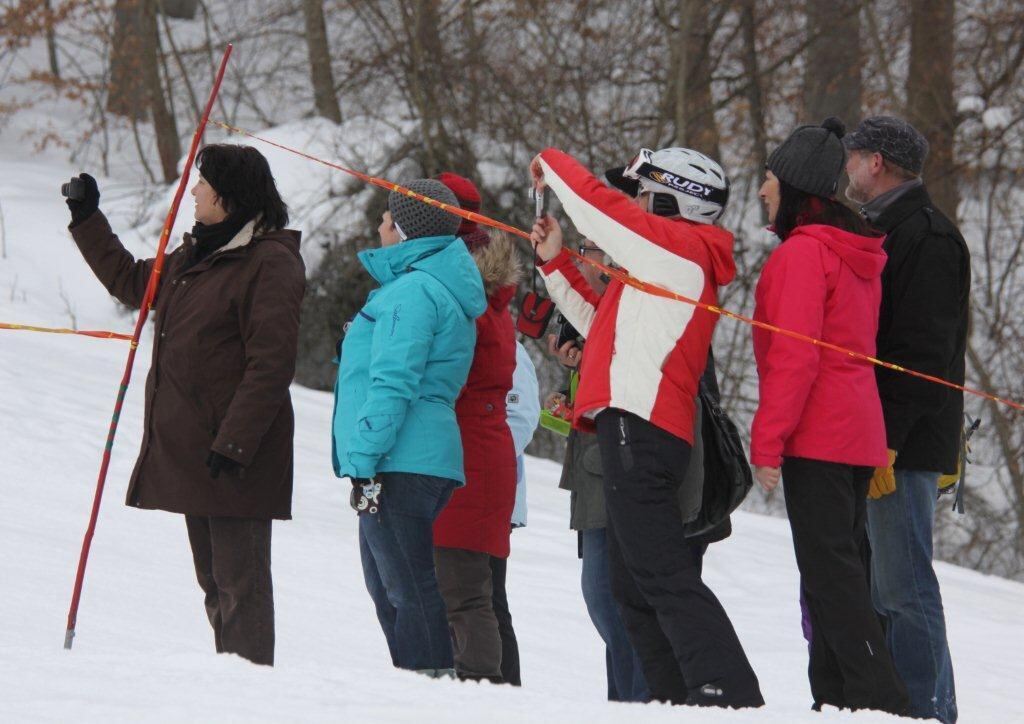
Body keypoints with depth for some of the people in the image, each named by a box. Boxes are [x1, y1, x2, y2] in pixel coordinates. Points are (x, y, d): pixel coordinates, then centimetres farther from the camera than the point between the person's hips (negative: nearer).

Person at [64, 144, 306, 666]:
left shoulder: (270, 264, -12)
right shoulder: (193, 258, 16)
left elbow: (270, 366, -19)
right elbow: (131, 281, 36)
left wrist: (233, 442, -24)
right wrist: (87, 219, 37)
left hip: (237, 458, -9)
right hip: (190, 448, 9)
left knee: (239, 581, -9)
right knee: (214, 582, 12)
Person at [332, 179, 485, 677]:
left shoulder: (413, 291, -12)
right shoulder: (442, 289, 21)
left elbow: (393, 384, -18)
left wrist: (364, 461, -20)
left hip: (398, 464, -11)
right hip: (421, 462, 11)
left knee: (408, 588, -11)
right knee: (388, 587, 14)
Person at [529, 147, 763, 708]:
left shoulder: (679, 247, -3)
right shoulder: (672, 262, 26)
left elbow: (596, 204, -8)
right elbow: (603, 324, 34)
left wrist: (550, 163, 10)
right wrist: (557, 263, 29)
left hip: (638, 426, -11)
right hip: (639, 426, 11)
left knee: (660, 574, -17)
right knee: (634, 588, 11)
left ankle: (730, 694, -25)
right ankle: (681, 699, 9)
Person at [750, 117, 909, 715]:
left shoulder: (803, 252, -13)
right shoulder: (857, 255, 17)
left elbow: (794, 357, -20)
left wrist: (767, 440, -17)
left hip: (816, 438, -10)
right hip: (859, 437, 10)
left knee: (827, 570, -10)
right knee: (840, 567, 11)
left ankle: (879, 696, -16)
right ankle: (838, 694, 13)